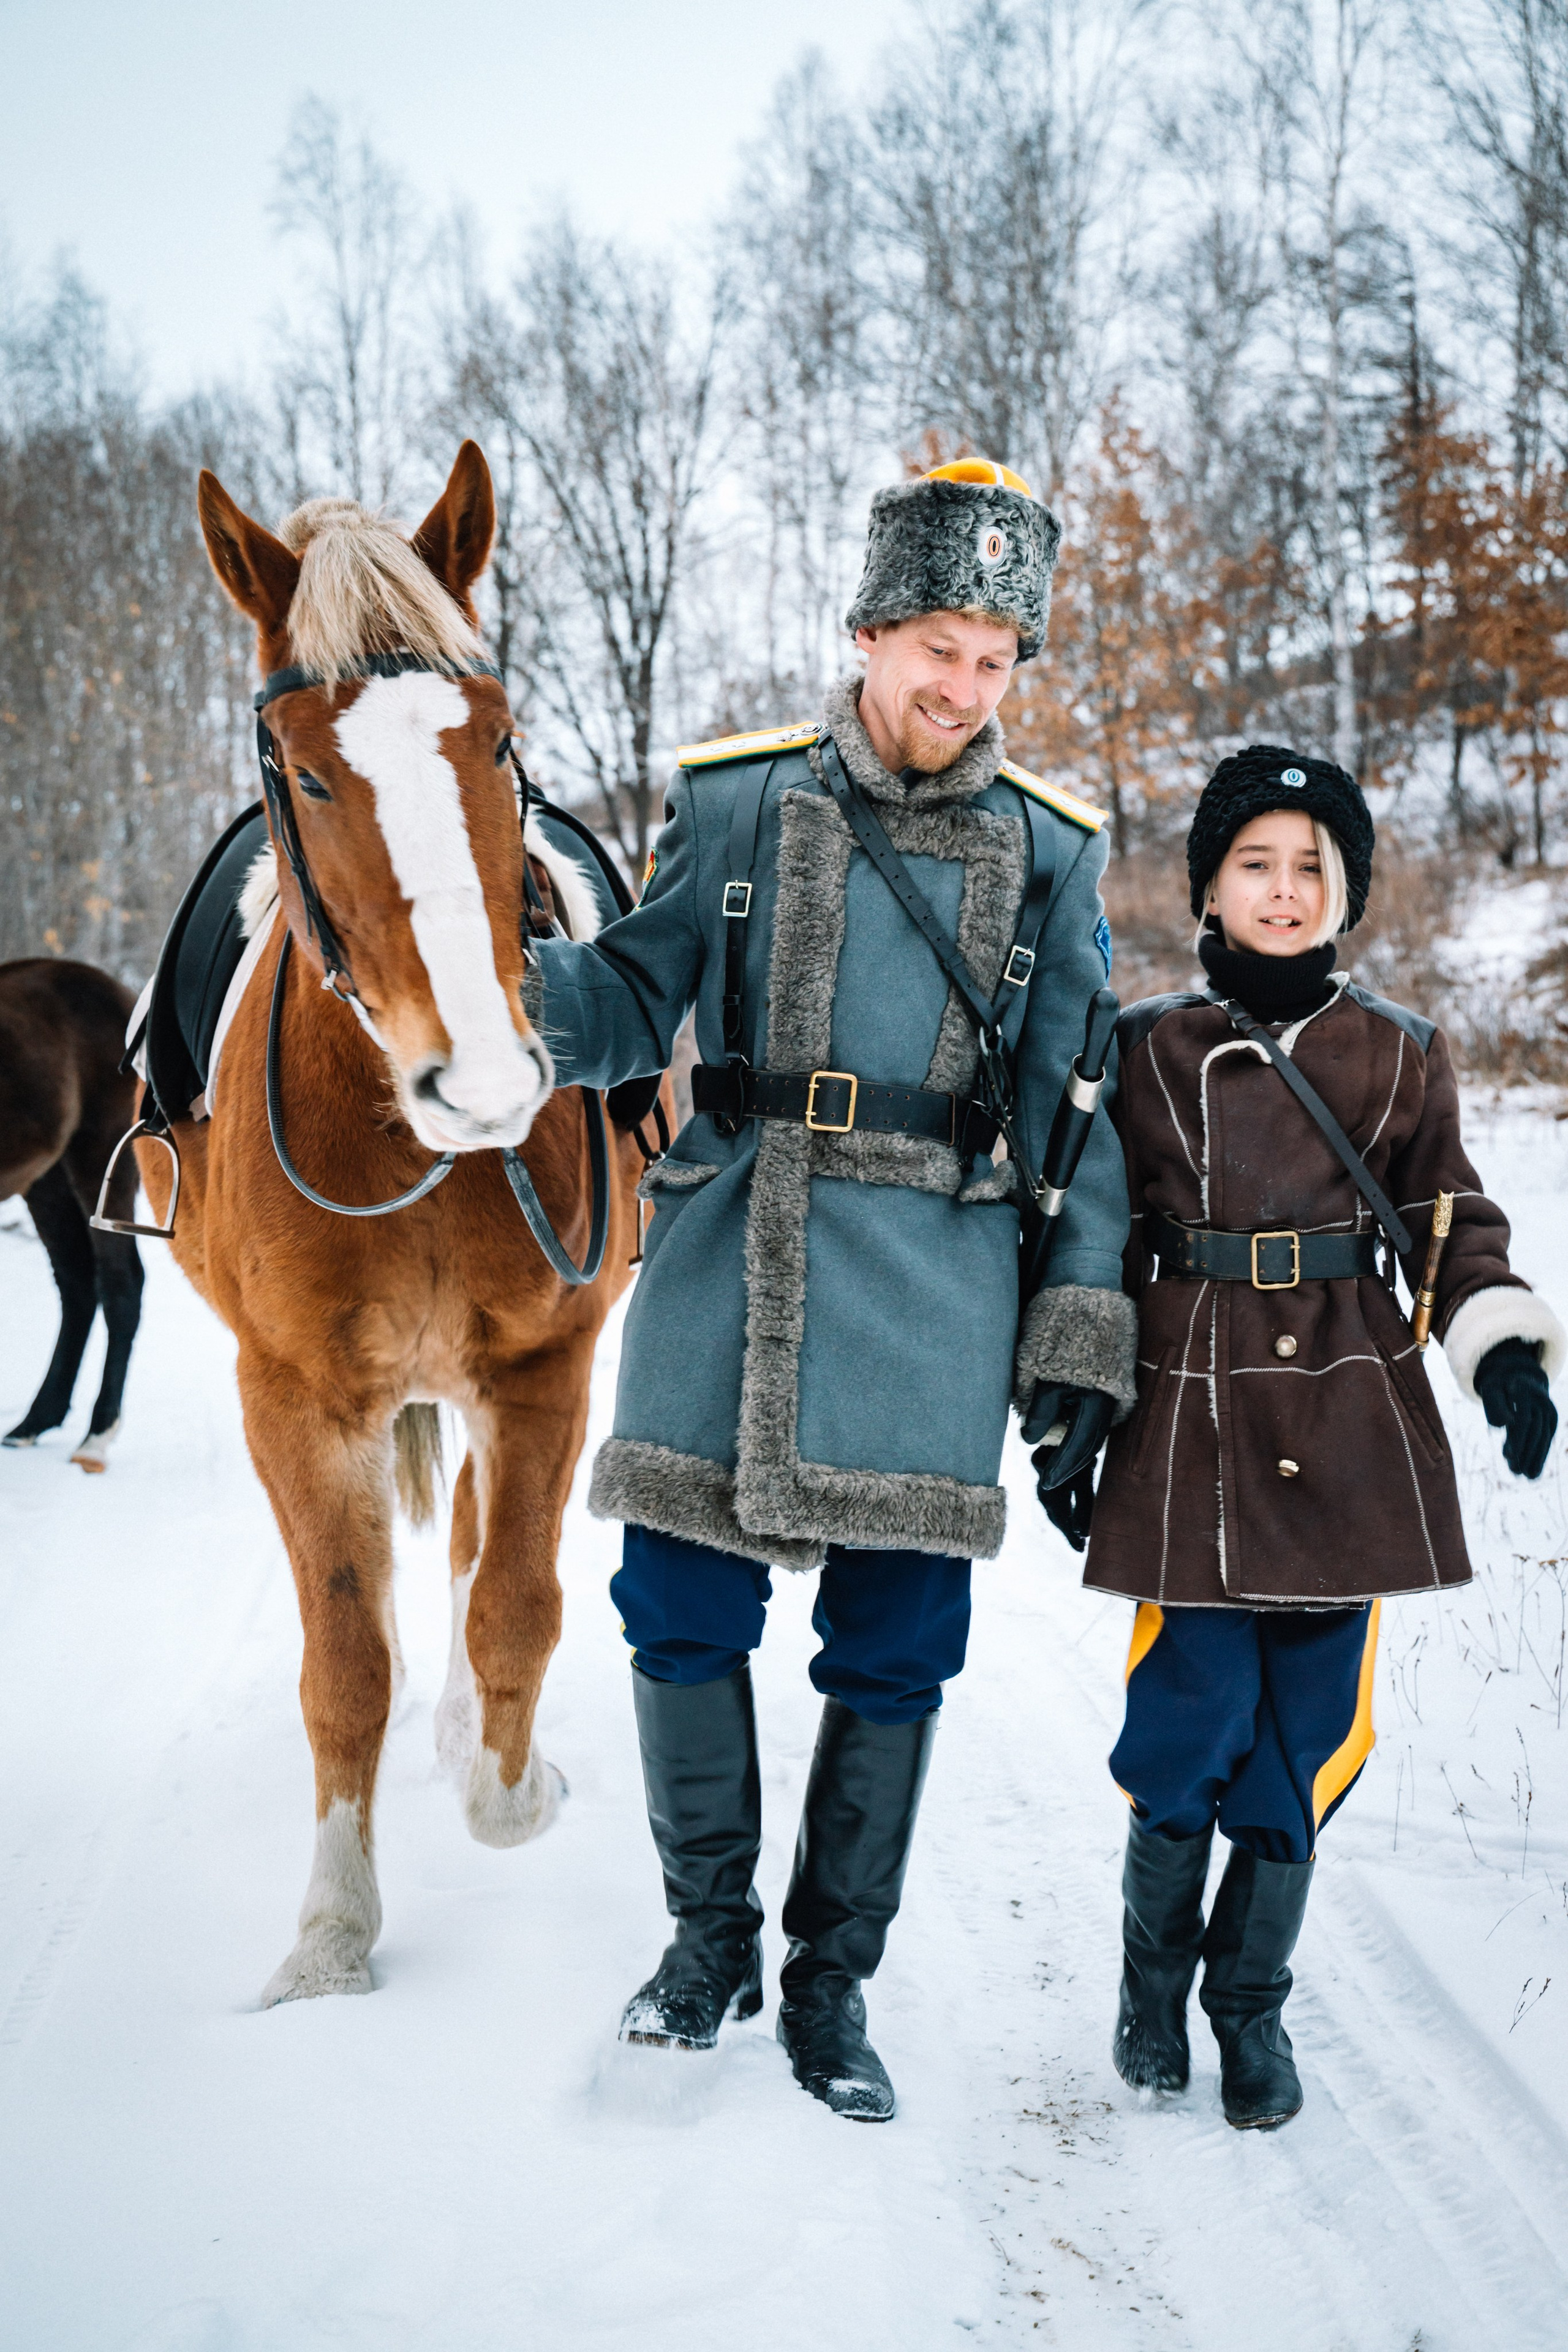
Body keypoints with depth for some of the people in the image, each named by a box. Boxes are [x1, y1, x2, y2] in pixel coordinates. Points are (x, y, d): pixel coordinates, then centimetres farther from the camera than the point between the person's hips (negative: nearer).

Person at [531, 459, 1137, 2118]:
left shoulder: (1047, 849, 6)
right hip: (728, 1262, 0)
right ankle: (709, 1933, 25)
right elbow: (633, 1012, 6)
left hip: (931, 1284, 0)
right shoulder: (736, 802, 5)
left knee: (896, 1651, 4)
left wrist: (1082, 1323, 1)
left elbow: (1073, 1105, 7)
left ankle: (830, 1980, 22)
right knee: (681, 1608, 3)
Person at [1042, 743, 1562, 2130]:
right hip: (1192, 1418, -2)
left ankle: (1252, 2003, 22)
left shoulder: (1400, 1056, 7)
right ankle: (1154, 1977, 20)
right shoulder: (1146, 1052, 3)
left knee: (1310, 1727, 4)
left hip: (1349, 1427, 2)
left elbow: (1453, 1224, 10)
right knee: (1193, 1716, -6)